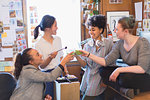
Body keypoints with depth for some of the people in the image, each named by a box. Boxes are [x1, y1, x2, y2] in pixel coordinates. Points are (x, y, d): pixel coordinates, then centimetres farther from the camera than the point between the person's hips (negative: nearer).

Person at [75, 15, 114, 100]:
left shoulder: (108, 43, -6)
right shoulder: (87, 45, 5)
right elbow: (84, 64, 1)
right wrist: (77, 56, -17)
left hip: (100, 79, -4)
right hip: (88, 78, 4)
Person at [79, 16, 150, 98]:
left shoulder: (142, 43, -19)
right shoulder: (119, 44, -1)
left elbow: (142, 68, -28)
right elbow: (106, 62, -3)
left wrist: (119, 70, -28)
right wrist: (89, 55, -10)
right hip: (130, 73, 6)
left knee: (125, 78, -36)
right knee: (103, 71, -9)